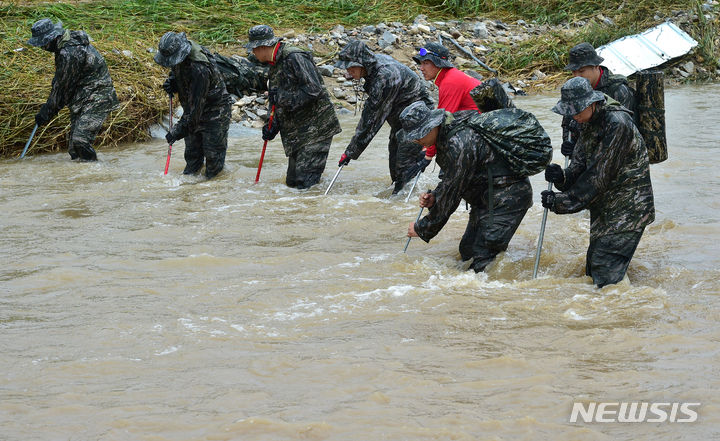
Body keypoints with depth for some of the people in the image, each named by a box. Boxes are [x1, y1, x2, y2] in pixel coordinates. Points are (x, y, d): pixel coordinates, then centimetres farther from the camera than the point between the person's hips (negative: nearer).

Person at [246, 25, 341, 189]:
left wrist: (282, 98, -20)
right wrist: (272, 127, 6)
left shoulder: (294, 57, -15)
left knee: (305, 183, -13)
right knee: (292, 181, 11)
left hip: (315, 130, -10)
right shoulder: (274, 66, 16)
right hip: (296, 135, 10)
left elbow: (313, 90, -23)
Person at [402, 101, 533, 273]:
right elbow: (450, 181, 16)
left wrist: (422, 229, -12)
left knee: (483, 261, -16)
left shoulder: (459, 144, -28)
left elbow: (450, 195, -23)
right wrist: (434, 197, -4)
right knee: (467, 252, 13)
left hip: (507, 198, -11)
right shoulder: (446, 134, 3)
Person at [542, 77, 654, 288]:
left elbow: (599, 176, -22)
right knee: (593, 272, 10)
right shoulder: (590, 125, 9)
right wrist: (561, 178, -18)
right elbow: (579, 167, 5)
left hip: (627, 210, -9)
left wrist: (561, 202, -19)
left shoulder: (617, 124, -21)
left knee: (606, 276, -15)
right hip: (604, 210, 10)